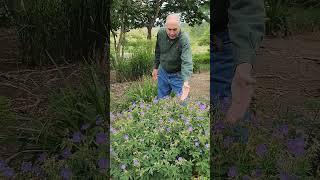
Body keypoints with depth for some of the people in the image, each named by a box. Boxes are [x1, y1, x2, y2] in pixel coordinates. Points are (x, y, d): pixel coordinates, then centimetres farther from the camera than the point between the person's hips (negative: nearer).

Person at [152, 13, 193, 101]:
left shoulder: (184, 39, -27)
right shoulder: (161, 33, -11)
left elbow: (187, 62, -37)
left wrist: (186, 82, -50)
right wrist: (155, 67, 11)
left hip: (178, 75, -4)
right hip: (163, 72, 4)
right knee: (161, 100, 15)